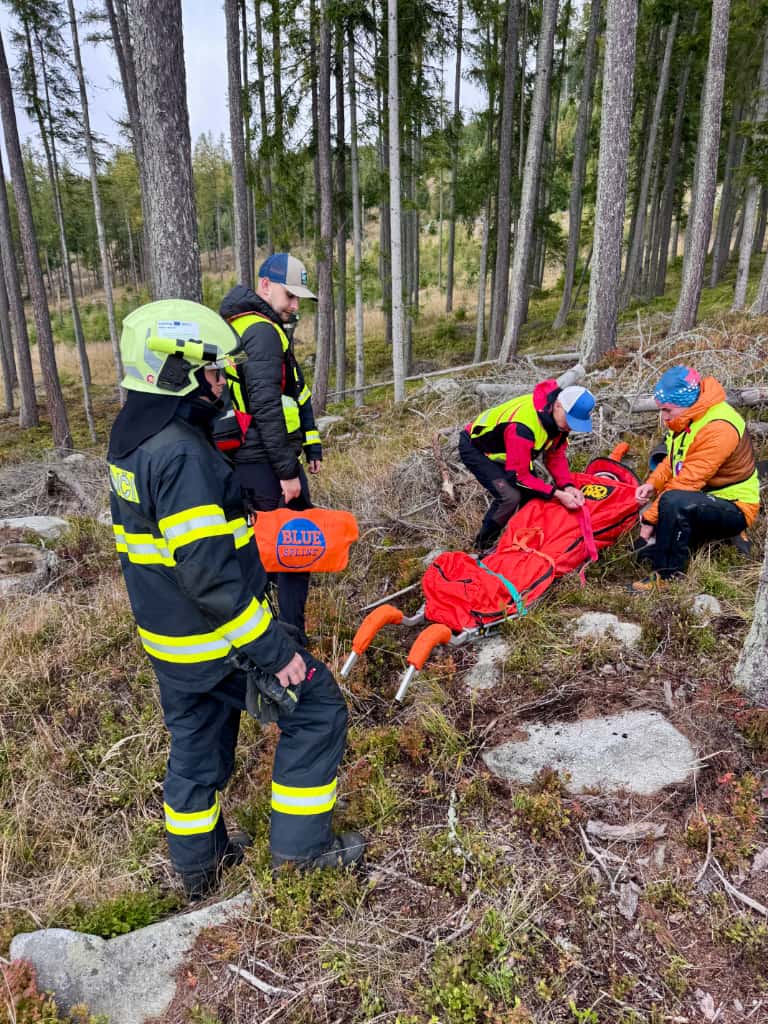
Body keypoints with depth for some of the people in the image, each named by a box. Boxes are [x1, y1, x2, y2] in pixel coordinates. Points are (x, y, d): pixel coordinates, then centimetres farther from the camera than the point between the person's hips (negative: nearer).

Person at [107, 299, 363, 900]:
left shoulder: (132, 439, 5)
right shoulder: (181, 455, -26)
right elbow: (209, 573, -29)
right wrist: (273, 650, -23)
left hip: (167, 637, 10)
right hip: (215, 641, -9)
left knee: (196, 744, 24)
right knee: (317, 708, 7)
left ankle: (199, 863, 43)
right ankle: (301, 842, 21)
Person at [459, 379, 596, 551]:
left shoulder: (558, 417, -14)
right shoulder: (522, 427, -41)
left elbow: (556, 455, -3)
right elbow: (518, 475, -32)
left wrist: (567, 486, -19)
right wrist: (558, 494, -32)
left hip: (500, 445, 9)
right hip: (475, 448, -9)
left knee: (534, 492, -1)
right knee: (510, 496, -23)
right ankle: (482, 547, -4)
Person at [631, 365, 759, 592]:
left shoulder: (718, 429, -27)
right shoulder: (689, 417, 1)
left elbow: (686, 483, -29)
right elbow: (673, 461, 11)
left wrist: (650, 518, -24)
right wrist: (652, 484, -8)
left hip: (733, 509, -9)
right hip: (699, 503, 9)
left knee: (674, 502, -38)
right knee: (646, 549, 1)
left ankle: (669, 576, -26)